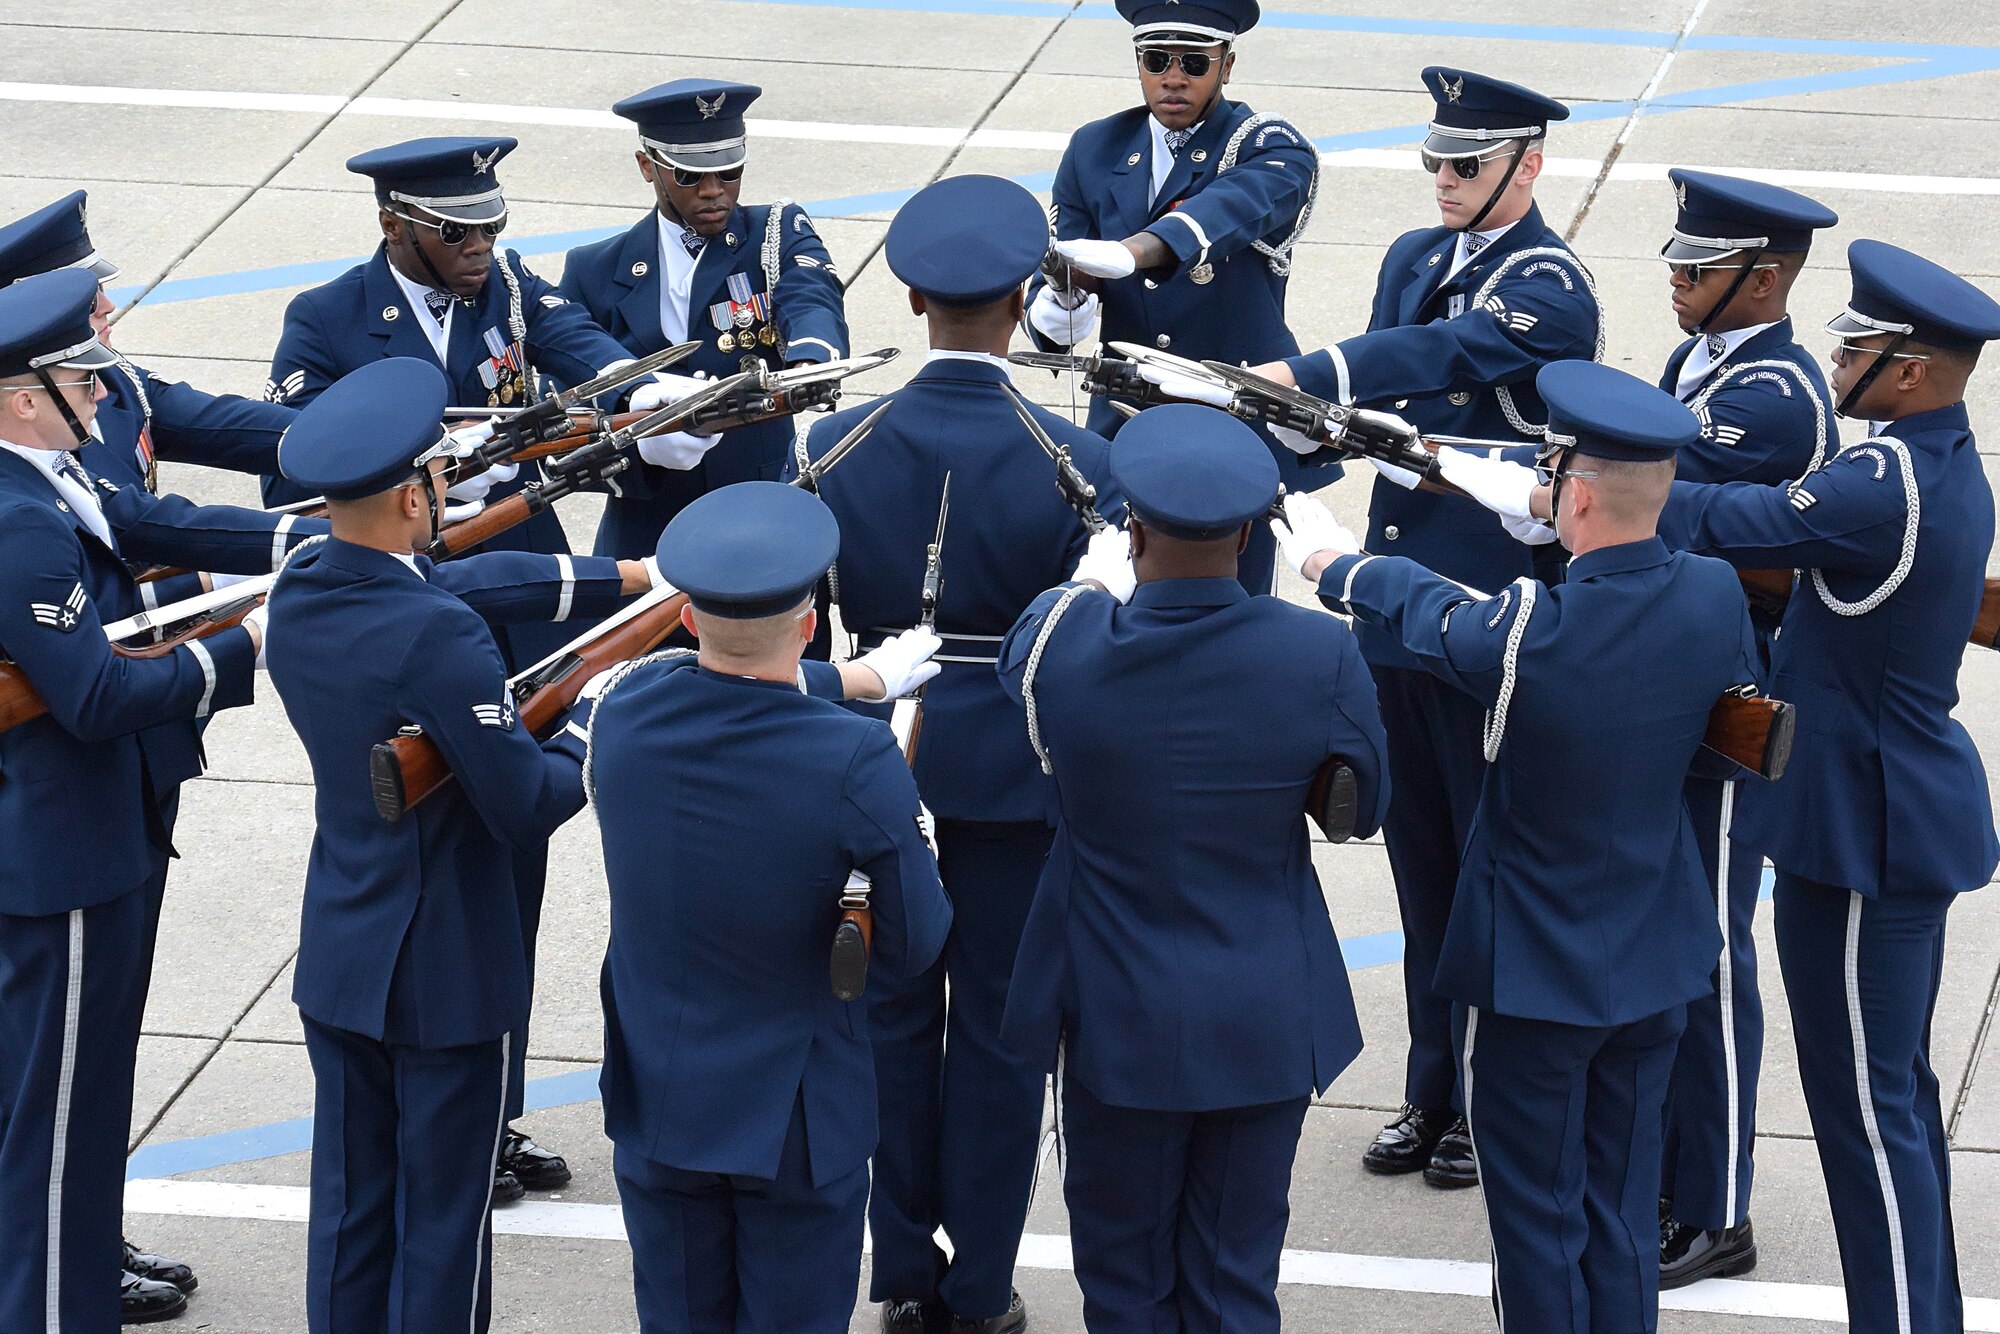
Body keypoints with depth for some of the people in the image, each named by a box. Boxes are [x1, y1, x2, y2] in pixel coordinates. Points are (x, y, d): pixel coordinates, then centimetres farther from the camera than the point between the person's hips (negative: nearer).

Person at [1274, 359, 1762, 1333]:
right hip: (1659, 965, 5)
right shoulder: (1714, 597, -13)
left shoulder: (1528, 632, -27)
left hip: (1532, 977, -5)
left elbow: (1426, 613, -6)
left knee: (1538, 1223, 9)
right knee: (1622, 1217, 17)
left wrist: (1338, 564, 15)